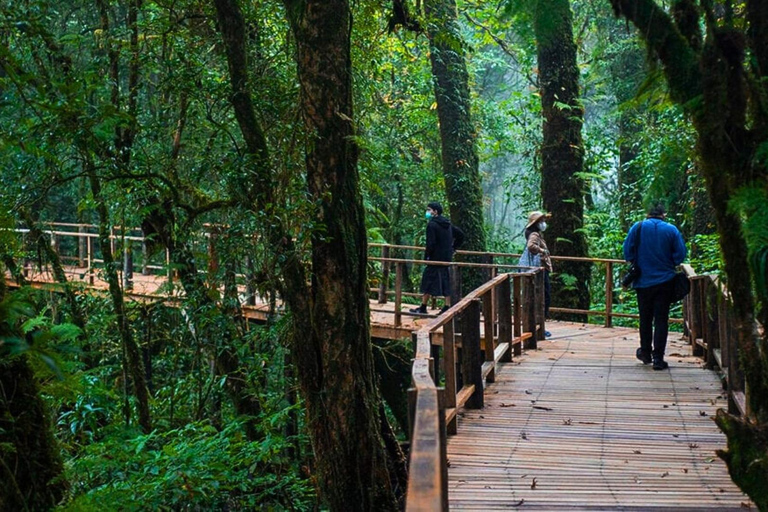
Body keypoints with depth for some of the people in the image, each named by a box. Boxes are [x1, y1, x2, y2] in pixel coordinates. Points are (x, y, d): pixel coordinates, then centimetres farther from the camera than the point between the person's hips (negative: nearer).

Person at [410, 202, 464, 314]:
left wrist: (426, 257, -9)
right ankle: (447, 307, 9)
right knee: (445, 281, 10)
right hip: (447, 257, 8)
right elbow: (460, 235, 19)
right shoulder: (448, 224, 12)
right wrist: (453, 248, 19)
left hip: (436, 258, -8)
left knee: (428, 281, 0)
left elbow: (431, 243, -20)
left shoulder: (432, 225, -13)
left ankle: (423, 308, 3)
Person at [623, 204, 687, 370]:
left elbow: (627, 252, -4)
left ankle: (645, 352, 28)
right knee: (661, 319, 1)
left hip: (643, 281, 1)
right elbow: (680, 255, -4)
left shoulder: (637, 227, -2)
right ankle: (658, 358, -4)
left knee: (645, 318, 16)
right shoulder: (671, 230, -2)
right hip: (665, 281, -1)